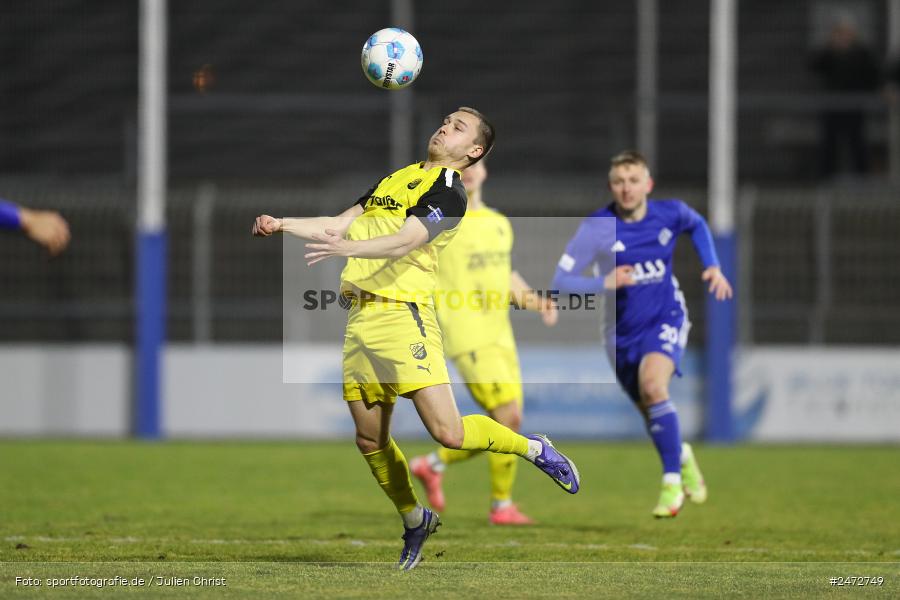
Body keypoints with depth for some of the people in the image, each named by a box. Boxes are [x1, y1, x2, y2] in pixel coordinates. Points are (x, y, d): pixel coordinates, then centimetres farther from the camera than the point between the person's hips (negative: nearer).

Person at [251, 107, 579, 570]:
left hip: (401, 315, -7)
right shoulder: (395, 178, 21)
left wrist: (347, 248, -36)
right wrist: (281, 225, 9)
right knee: (369, 440, 7)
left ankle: (533, 448, 10)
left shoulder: (448, 192, -5)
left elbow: (404, 241, -21)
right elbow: (339, 225, 23)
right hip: (360, 318, 7)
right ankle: (414, 521, 27)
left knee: (448, 433, -15)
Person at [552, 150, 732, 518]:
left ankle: (672, 482, -23)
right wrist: (604, 284, -29)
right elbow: (561, 283, -13)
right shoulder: (596, 228, -15)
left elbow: (697, 225, 18)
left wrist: (712, 266, 6)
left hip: (666, 319, -2)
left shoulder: (670, 213, -8)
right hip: (623, 332, 2)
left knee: (652, 384, -29)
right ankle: (683, 457, 46)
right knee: (650, 413, 11)